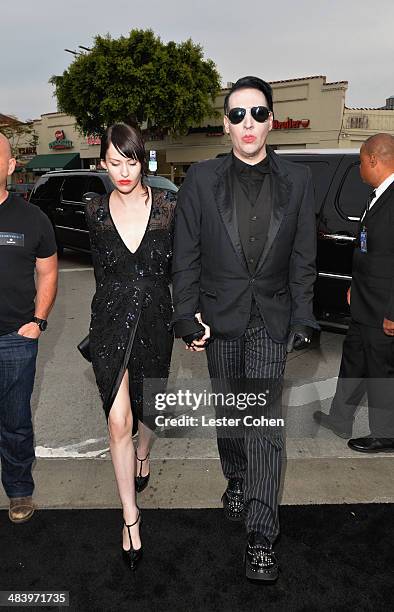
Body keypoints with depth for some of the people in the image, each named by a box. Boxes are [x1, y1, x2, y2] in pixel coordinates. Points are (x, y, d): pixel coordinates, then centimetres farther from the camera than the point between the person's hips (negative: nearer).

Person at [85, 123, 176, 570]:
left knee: (148, 403, 20)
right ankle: (130, 518, 12)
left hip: (154, 319, 0)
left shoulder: (167, 206, -5)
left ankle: (143, 454, 55)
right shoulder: (96, 212, -1)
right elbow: (100, 269, 11)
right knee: (118, 420, -4)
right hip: (111, 320, 0)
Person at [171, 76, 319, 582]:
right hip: (219, 316, 1)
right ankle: (235, 479, 42)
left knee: (264, 420, -6)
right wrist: (188, 315, -6)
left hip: (271, 318, -1)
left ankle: (261, 535, 4)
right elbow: (185, 255, -1)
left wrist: (302, 319, 0)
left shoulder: (297, 181, 1)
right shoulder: (201, 179, -2)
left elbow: (303, 259, 3)